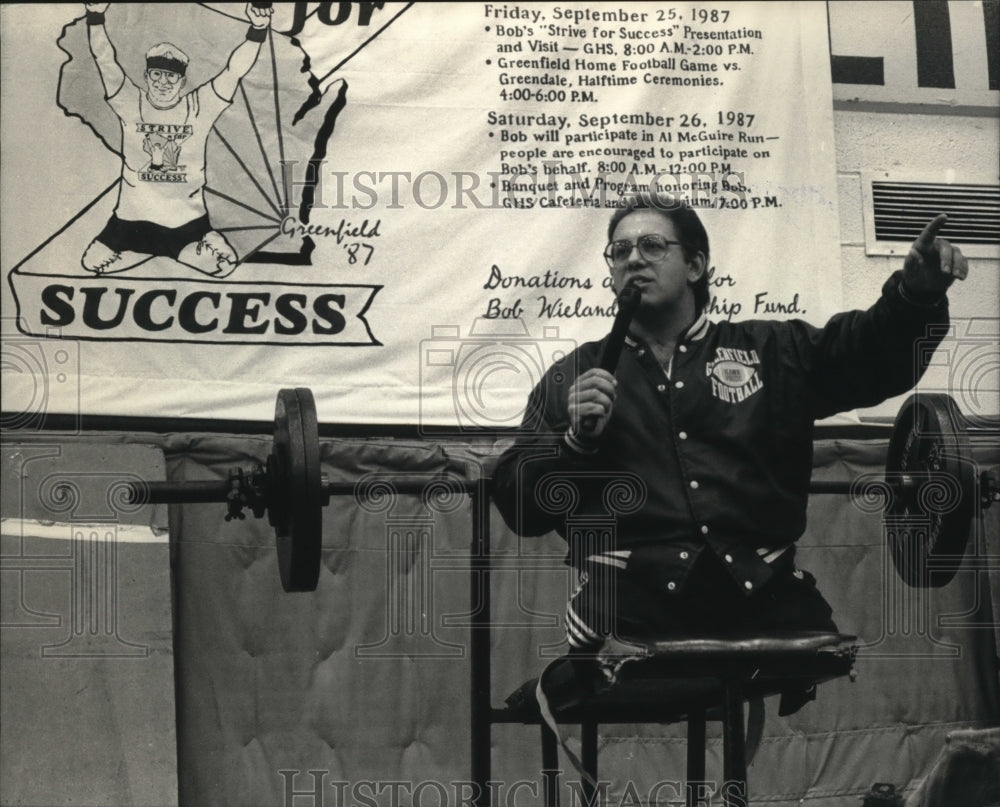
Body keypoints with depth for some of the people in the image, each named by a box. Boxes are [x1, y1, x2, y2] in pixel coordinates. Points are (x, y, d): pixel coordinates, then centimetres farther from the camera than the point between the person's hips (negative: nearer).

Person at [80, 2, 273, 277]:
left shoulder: (200, 107, -9)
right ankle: (149, 249, 28)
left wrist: (258, 29, -31)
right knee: (93, 263, 0)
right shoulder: (130, 103, -7)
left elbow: (235, 71, -17)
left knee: (224, 265, -6)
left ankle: (176, 250, 25)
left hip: (187, 220, 0)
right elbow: (105, 60, -16)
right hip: (133, 219, 0)